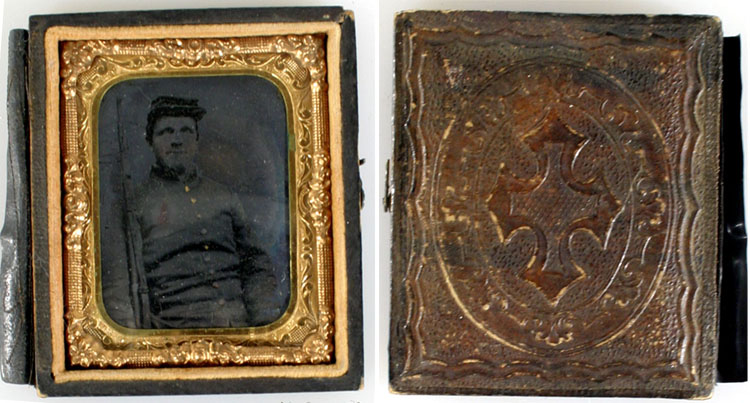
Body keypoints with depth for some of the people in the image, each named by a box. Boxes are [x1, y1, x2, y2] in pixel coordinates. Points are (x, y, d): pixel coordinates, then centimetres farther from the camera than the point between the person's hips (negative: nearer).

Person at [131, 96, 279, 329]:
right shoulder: (138, 200, 11)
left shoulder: (224, 197, 22)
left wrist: (263, 308, 5)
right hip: (178, 323, -4)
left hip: (239, 319, 4)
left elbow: (253, 259, 23)